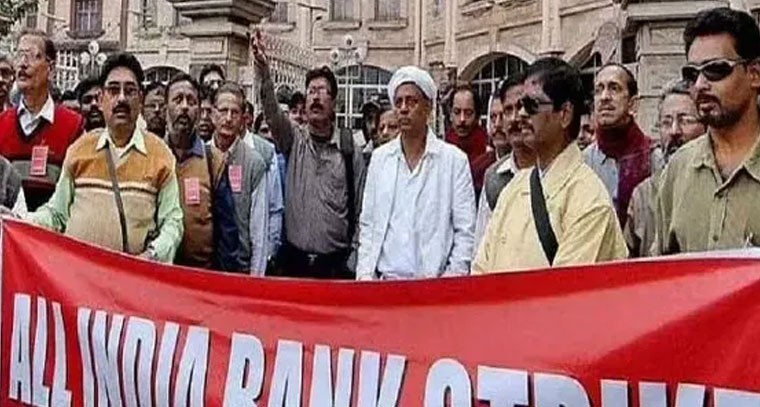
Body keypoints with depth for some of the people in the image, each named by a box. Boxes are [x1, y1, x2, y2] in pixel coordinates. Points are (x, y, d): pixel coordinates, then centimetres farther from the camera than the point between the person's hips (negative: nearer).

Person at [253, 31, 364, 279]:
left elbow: (360, 208, 3)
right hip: (295, 259, 1)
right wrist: (264, 72, -35)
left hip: (335, 263, -1)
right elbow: (272, 113, -17)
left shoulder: (349, 149, 1)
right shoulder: (293, 139, 3)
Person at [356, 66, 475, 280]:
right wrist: (365, 275, 3)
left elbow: (465, 231, -1)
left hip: (433, 282, -2)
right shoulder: (380, 158, 10)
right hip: (384, 279, 3)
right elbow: (367, 225, 13)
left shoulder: (454, 160, 0)